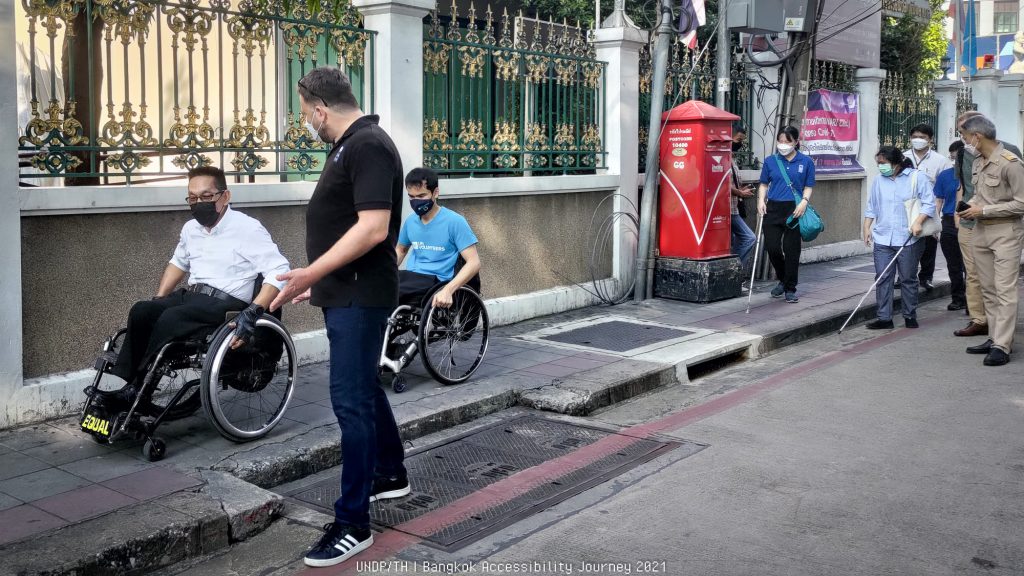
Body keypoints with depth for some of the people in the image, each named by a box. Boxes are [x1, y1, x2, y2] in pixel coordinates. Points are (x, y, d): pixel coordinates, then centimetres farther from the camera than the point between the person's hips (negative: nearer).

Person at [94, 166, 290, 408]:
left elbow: (279, 270, -19)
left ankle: (135, 391, -20)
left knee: (171, 319, -30)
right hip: (191, 296, 7)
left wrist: (253, 313, -29)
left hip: (226, 303, -7)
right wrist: (158, 301, 20)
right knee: (141, 311, -19)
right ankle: (124, 383, -20)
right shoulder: (190, 228, 13)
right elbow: (178, 263, 32)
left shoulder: (247, 228, -10)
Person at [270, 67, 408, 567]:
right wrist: (319, 277, 23)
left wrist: (310, 273, -26)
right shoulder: (348, 146, 13)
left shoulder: (368, 146, -17)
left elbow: (373, 228, -26)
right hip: (346, 293, 10)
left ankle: (353, 525, 0)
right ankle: (391, 474, 39)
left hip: (360, 296, -10)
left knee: (351, 400, -7)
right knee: (362, 387, 21)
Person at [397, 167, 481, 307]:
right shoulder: (410, 221, 11)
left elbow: (474, 263, -13)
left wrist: (448, 290, -28)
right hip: (411, 277, 6)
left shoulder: (454, 221, -7)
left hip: (435, 282, -6)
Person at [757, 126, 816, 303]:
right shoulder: (770, 161, 8)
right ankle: (783, 280, 25)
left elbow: (809, 186, 6)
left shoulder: (806, 162, 4)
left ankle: (790, 289, 14)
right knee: (772, 247, -2)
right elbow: (764, 184, 13)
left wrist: (804, 201, -12)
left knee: (791, 249, 1)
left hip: (795, 210, -2)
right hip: (773, 209, 2)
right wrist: (761, 200, -4)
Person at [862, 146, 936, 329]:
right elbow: (871, 207, 19)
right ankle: (884, 318, 2)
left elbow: (929, 203, -4)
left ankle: (910, 316, 16)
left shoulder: (917, 177, 0)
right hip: (882, 239, 3)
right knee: (882, 278, -2)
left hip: (908, 239, -3)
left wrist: (918, 222, -16)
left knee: (908, 279, 5)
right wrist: (867, 227, 12)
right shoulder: (878, 180, 13)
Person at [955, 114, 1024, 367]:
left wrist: (983, 210, -16)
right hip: (981, 231, 9)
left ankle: (1002, 346, -8)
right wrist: (970, 204, 3)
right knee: (988, 289, 11)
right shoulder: (978, 162, 11)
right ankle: (995, 338, 19)